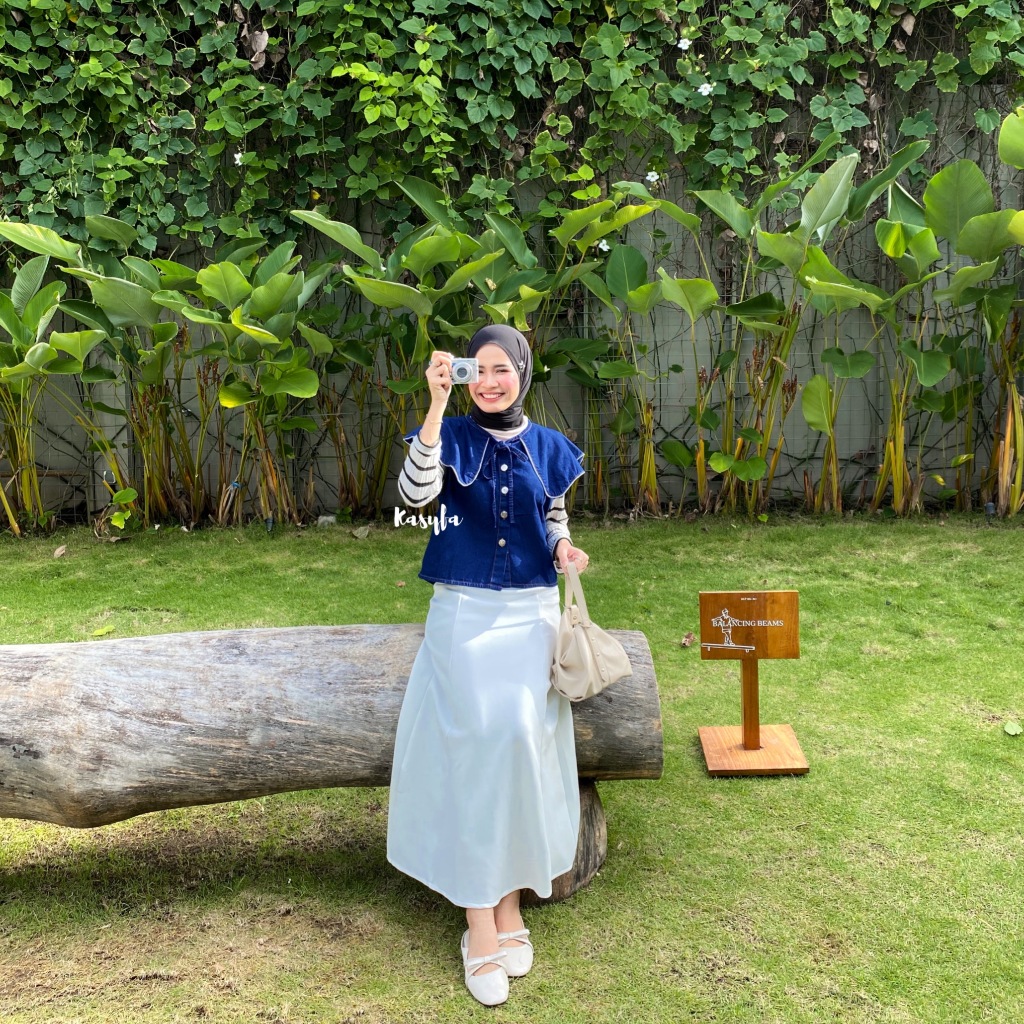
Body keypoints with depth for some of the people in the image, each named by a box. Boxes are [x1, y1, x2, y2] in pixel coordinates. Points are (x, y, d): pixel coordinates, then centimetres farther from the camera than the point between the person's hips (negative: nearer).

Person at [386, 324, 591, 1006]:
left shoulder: (549, 447, 7)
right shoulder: (453, 436, -1)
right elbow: (414, 494, -20)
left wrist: (564, 550, -5)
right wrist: (438, 404, -25)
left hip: (531, 613, 2)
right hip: (464, 612, -2)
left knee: (523, 737, -7)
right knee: (477, 741, -10)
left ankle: (509, 895, 10)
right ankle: (483, 921, -3)